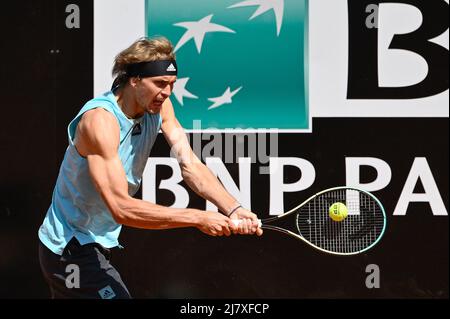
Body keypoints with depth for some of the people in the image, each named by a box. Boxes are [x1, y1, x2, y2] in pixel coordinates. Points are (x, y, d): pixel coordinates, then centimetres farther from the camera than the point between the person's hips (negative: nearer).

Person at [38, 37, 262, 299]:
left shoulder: (159, 107, -3)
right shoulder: (100, 120, -28)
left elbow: (191, 165, -8)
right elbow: (121, 207, -34)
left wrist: (233, 209, -26)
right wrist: (198, 218, -36)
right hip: (72, 250, -9)